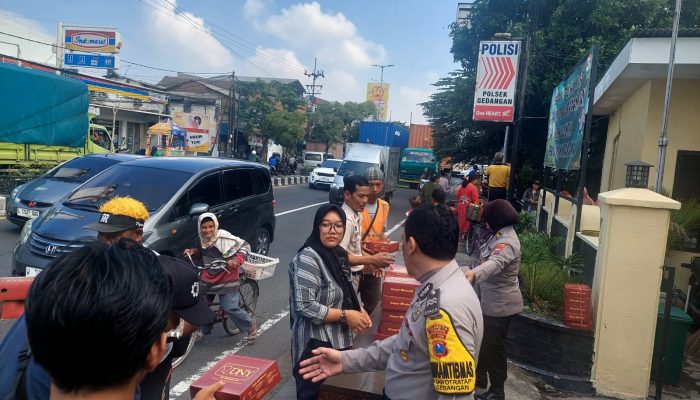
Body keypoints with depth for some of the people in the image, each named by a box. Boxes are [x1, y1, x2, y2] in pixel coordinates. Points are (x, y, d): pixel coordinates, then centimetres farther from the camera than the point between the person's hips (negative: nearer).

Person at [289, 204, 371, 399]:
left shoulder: (339, 254, 4)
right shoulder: (308, 258, -21)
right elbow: (305, 307, -26)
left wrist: (358, 310, -1)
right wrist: (345, 315, -20)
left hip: (338, 340, 8)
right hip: (316, 343, -8)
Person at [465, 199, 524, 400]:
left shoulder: (507, 242, -29)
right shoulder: (500, 234, 2)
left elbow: (495, 263, -51)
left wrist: (474, 273, -69)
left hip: (500, 304, -10)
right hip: (490, 300, 10)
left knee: (493, 347, 6)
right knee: (483, 341, 23)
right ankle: (480, 377, 41)